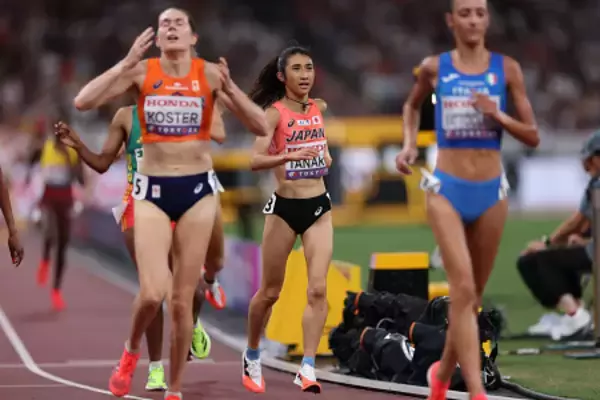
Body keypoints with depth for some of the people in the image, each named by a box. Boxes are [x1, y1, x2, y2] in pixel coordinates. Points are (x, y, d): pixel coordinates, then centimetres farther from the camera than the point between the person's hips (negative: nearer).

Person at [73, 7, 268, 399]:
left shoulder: (210, 74, -2)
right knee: (153, 293, -17)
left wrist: (230, 87, -20)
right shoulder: (141, 71, -3)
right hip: (152, 190, -1)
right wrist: (126, 64, -20)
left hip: (197, 190, 1)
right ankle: (132, 351, 16)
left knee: (182, 300, 4)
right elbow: (83, 102, -14)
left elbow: (260, 126, -5)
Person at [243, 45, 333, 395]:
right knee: (270, 292, 8)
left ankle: (308, 369, -13)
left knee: (319, 289, -12)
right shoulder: (274, 113, -12)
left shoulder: (319, 108, 5)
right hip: (285, 207, -4)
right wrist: (289, 156, -41)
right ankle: (252, 357, 31)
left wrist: (325, 153, 9)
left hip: (319, 206, 4)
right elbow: (255, 160, -25)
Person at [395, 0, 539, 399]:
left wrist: (497, 114, -14)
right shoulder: (434, 67, 2)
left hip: (491, 191, 2)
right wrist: (409, 144, 7)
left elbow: (532, 137, 2)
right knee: (463, 289, -15)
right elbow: (412, 105, 23)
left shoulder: (507, 69, 1)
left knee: (473, 295, 12)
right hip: (446, 190, -2)